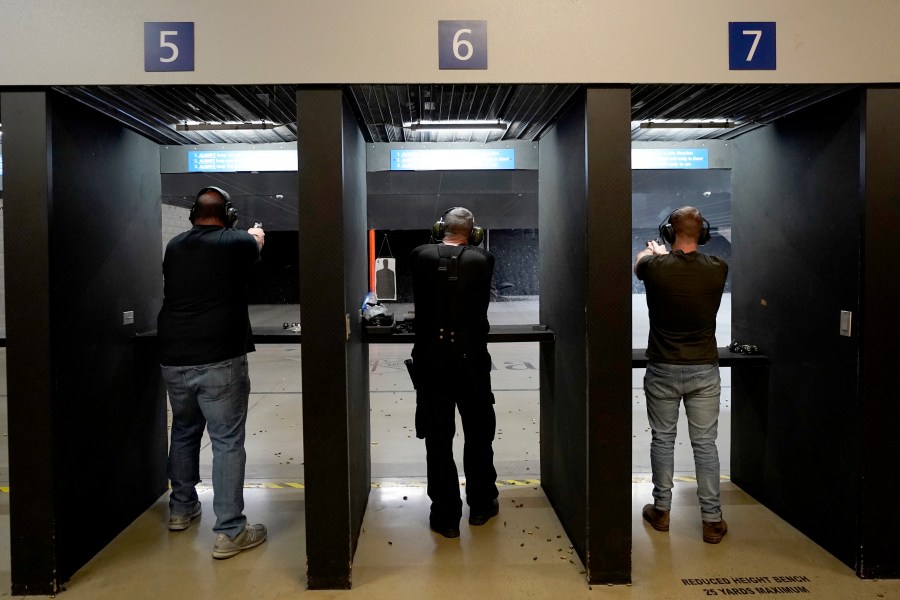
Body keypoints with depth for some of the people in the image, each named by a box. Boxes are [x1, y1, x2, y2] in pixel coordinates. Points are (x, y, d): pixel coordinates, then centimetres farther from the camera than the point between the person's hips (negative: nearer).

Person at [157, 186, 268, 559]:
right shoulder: (237, 243, -4)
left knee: (184, 431, 23)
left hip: (174, 359, 5)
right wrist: (256, 235, 45)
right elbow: (255, 247, 20)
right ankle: (229, 532, 3)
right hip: (220, 360, -5)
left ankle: (182, 508, 38)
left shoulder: (174, 247, 7)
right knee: (228, 441, 0)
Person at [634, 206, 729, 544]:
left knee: (662, 440, 12)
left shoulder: (655, 268, -12)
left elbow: (639, 261, 13)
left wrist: (654, 252, 35)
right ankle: (712, 520, 14)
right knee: (705, 444, 8)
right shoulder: (718, 270, -7)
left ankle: (661, 510, 23)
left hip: (663, 370, -1)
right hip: (705, 370, 1)